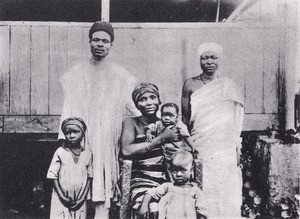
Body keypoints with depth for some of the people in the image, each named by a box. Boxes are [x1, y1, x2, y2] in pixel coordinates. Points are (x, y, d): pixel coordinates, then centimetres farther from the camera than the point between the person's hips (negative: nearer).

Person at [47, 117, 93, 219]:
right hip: (62, 199, -2)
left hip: (80, 201, 2)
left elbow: (89, 178, 5)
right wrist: (62, 196, -11)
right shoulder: (60, 153, -4)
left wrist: (83, 197, -5)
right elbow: (53, 177, -4)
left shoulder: (87, 153, 2)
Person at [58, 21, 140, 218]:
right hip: (82, 138, 1)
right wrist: (65, 137, -1)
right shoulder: (76, 74, 11)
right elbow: (69, 107, 8)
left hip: (108, 138, -1)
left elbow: (131, 106, 8)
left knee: (103, 194, -8)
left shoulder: (121, 76, 8)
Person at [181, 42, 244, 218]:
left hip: (224, 148, 1)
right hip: (199, 147, -1)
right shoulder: (190, 85, 4)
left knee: (224, 191, 0)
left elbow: (236, 121, 10)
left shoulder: (228, 86, 8)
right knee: (202, 191, -4)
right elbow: (185, 119, 6)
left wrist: (237, 148, 4)